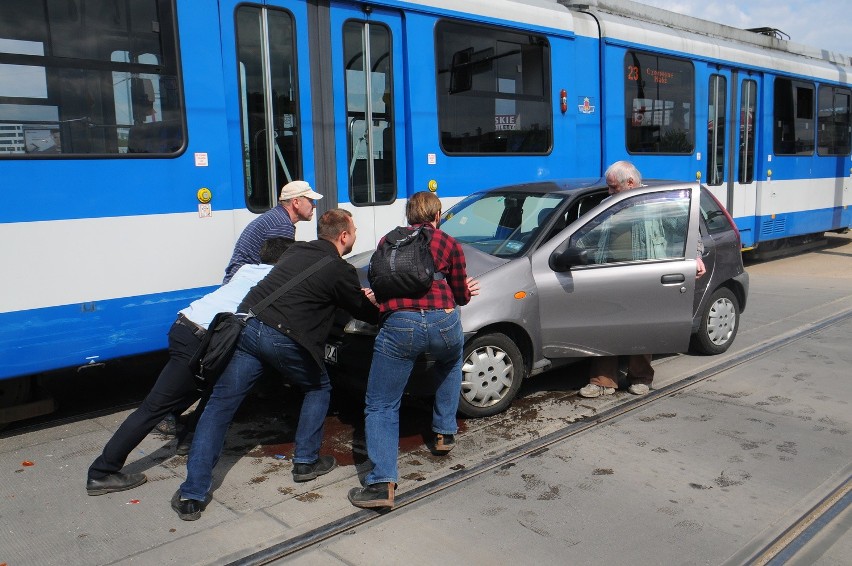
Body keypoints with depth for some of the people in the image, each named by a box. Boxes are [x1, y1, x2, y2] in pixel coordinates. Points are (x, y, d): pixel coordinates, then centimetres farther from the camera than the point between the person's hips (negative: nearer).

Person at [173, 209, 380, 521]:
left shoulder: (297, 250, 21)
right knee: (319, 388, 23)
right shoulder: (340, 270, 2)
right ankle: (306, 461, 25)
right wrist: (372, 303, 36)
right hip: (285, 339, -5)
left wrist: (358, 296, 43)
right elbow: (365, 313, 13)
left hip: (247, 327, 5)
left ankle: (192, 495, 6)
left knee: (219, 406, 6)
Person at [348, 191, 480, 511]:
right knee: (451, 363, 37)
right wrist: (466, 289, 47)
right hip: (444, 324, 1)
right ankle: (444, 433, 37)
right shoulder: (449, 244, 18)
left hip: (399, 325, -1)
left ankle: (382, 483, -7)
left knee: (381, 406, 7)